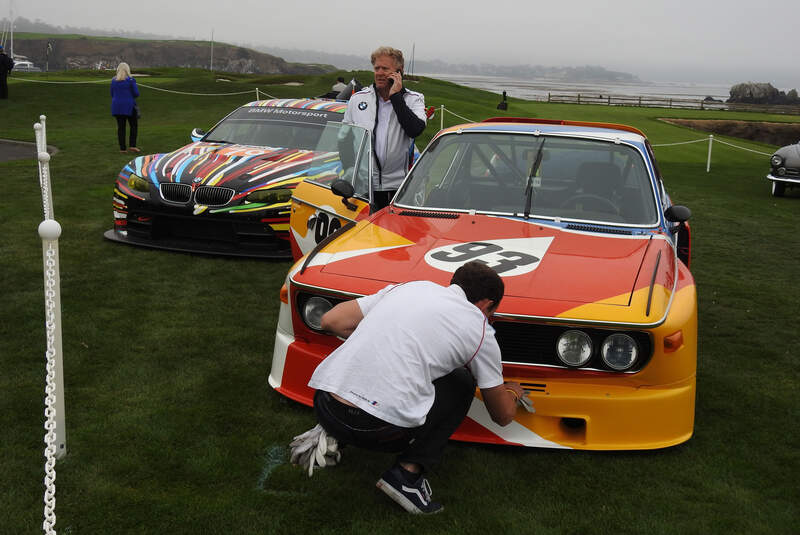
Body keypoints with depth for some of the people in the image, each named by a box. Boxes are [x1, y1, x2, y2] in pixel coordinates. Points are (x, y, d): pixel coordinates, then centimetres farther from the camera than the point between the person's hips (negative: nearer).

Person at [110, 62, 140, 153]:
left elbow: (112, 94, 10)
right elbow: (136, 94, -8)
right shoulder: (131, 80, -8)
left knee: (121, 127, 7)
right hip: (129, 106, -4)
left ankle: (122, 148, 5)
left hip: (117, 106, 4)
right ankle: (132, 146, -3)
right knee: (134, 126, 7)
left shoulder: (114, 80, 5)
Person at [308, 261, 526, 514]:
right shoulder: (478, 328, 11)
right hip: (378, 429, -5)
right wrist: (513, 392, 44)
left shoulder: (407, 287, 21)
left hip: (323, 407, 5)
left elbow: (331, 321, 19)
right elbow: (503, 415, 21)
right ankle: (408, 472, 5)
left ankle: (329, 437, 15)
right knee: (461, 382, 21)